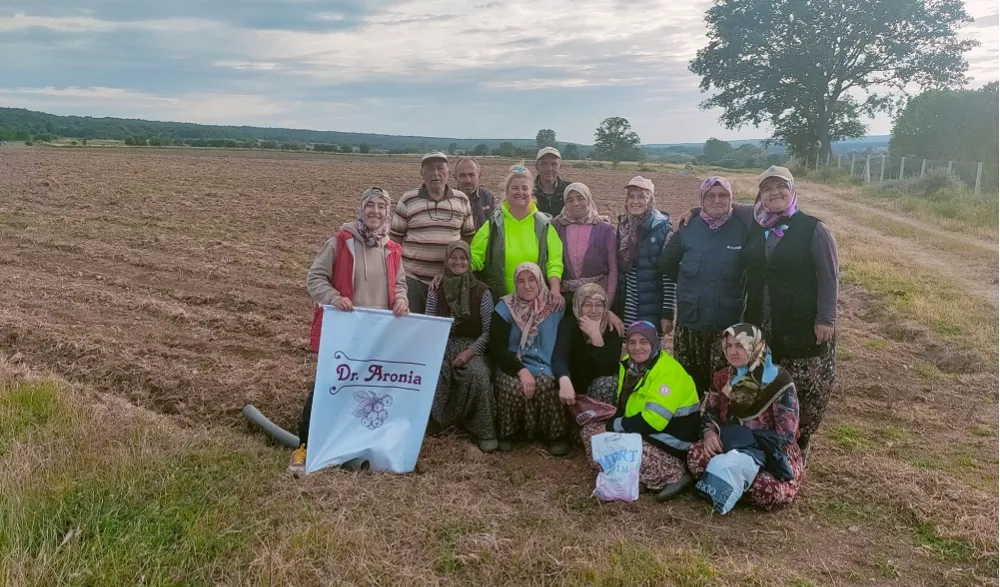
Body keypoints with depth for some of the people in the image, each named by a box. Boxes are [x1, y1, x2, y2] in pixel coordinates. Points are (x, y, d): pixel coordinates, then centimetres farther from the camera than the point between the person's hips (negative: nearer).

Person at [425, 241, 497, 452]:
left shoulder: (482, 292, -1)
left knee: (479, 374, -34)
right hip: (442, 346, 2)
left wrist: (470, 351, -16)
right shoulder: (436, 291, 6)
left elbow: (488, 331, -3)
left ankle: (484, 431, -17)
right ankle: (436, 419, -6)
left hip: (471, 347, -2)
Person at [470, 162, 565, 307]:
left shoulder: (543, 225, 4)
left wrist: (555, 289, -16)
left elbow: (554, 262, 0)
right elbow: (475, 257, -1)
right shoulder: (494, 224, 2)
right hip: (499, 300, 0)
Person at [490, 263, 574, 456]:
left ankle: (557, 435, -10)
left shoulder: (555, 308, 1)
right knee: (513, 386, -32)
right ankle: (507, 433, -7)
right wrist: (522, 371, -23)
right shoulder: (505, 308, -1)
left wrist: (564, 377, -25)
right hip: (512, 367, 0)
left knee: (546, 385, -32)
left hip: (545, 368, 1)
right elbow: (497, 348, -8)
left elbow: (563, 347, -5)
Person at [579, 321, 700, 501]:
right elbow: (624, 405, 17)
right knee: (589, 429, 0)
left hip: (669, 442, -9)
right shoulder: (629, 364, 5)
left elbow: (653, 421, -29)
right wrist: (611, 422, -5)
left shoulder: (668, 372, -22)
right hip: (641, 434, 9)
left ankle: (674, 475, -16)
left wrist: (613, 426, -20)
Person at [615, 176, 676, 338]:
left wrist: (668, 312, -14)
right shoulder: (623, 226, 7)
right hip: (627, 306, 4)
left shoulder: (662, 228, -8)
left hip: (652, 309, -4)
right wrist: (614, 305, 12)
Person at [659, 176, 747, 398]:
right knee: (689, 380, 8)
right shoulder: (688, 229, 3)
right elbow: (666, 264, 15)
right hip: (691, 319, 2)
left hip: (728, 321, -1)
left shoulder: (742, 229, -3)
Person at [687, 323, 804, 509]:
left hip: (773, 453, -3)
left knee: (768, 490, -34)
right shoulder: (723, 378, 1)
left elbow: (786, 435, -18)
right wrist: (710, 434, -16)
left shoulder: (779, 381, -15)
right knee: (696, 456, -27)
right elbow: (709, 415, 8)